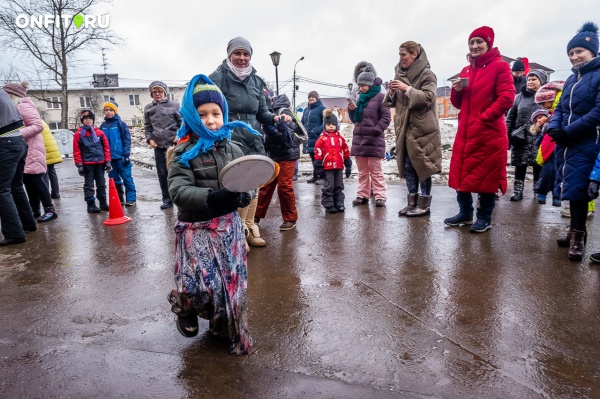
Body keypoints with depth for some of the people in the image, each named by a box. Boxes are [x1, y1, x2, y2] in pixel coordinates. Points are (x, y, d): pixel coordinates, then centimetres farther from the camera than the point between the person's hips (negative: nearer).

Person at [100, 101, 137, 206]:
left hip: (121, 156, -5)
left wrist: (126, 154, -12)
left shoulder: (120, 124, -3)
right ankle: (118, 199, 20)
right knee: (114, 179, 11)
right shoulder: (103, 126, 10)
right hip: (109, 158, 5)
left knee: (127, 178, -2)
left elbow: (127, 139, -6)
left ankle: (131, 199, 4)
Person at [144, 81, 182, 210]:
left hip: (173, 144, -3)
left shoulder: (174, 105, -1)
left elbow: (182, 122, 0)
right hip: (158, 146, 4)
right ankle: (166, 199, 17)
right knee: (162, 173, 7)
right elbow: (147, 127, 14)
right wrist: (150, 139, 0)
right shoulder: (148, 108, 10)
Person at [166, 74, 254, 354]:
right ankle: (185, 309, 27)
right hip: (196, 227, -3)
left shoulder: (233, 150, 4)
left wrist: (242, 196, -17)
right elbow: (178, 189, -19)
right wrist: (212, 198, -35)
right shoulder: (184, 153, -7)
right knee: (199, 286, -12)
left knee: (232, 281, 8)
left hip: (229, 226, 4)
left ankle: (227, 328, 35)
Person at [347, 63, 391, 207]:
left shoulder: (380, 97, -4)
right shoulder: (360, 98, 16)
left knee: (376, 171, -2)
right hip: (359, 139, 7)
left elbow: (386, 118, -8)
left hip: (374, 141, -7)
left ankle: (380, 196, 3)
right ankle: (363, 195, 19)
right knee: (362, 171, 12)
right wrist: (351, 110, 2)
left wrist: (377, 130, -17)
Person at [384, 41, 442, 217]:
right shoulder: (400, 75, 14)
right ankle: (412, 203, 16)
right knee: (407, 166, 7)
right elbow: (392, 102, 16)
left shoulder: (427, 75, -4)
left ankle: (424, 204, 5)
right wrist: (392, 92, -4)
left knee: (421, 165, -3)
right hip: (404, 128, 6)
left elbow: (428, 97, -16)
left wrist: (407, 89, -20)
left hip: (421, 128, -6)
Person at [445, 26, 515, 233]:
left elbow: (507, 98, -12)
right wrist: (456, 90, -2)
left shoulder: (500, 66, -3)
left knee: (486, 175, 0)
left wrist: (484, 117, -15)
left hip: (488, 132, -6)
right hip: (465, 132, 7)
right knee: (462, 173, 9)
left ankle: (485, 218, 12)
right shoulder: (466, 70, 17)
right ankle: (465, 213, 23)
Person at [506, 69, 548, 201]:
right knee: (520, 164, 4)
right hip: (520, 137, 2)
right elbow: (510, 117, 7)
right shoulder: (519, 97, 8)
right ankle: (517, 191, 11)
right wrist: (507, 135, 0)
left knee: (538, 164, 6)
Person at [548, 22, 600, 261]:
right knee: (570, 189, 11)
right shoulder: (571, 79, 17)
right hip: (565, 145, 7)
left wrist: (569, 131, -19)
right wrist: (554, 127, -6)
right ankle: (575, 231, 23)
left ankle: (578, 236, 4)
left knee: (577, 189, -7)